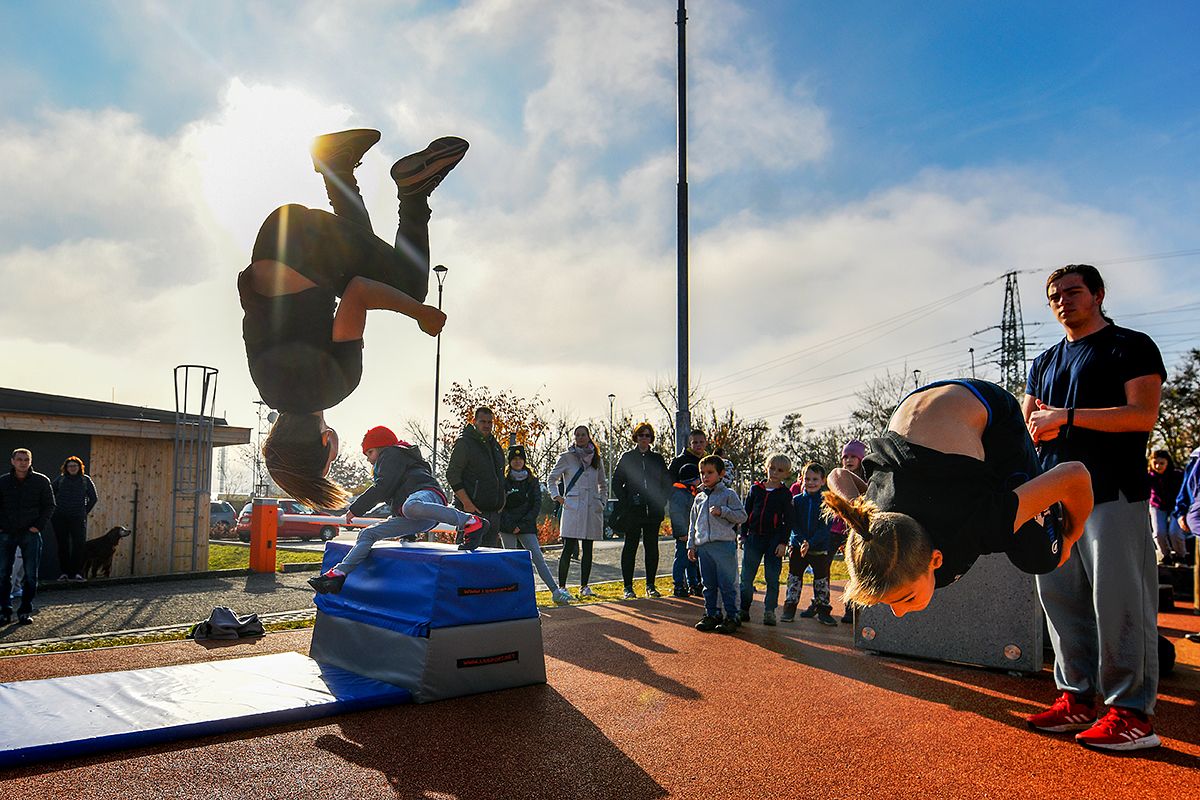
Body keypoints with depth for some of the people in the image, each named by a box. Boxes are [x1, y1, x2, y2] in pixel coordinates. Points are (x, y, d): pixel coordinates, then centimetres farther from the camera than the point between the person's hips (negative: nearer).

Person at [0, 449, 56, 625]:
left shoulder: (41, 481, 0)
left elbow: (49, 505, 4)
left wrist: (39, 526, -6)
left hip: (30, 534, -1)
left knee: (30, 575, 2)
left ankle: (25, 611, 11)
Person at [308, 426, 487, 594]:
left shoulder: (391, 453, 12)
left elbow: (383, 488, -3)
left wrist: (355, 509, 5)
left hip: (427, 493, -10)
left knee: (411, 507, -45)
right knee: (367, 534, 5)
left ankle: (470, 522, -41)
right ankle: (339, 573, -4)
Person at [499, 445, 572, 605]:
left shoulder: (532, 481, 8)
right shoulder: (504, 481, 4)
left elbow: (537, 505, 3)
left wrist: (523, 524, -7)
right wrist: (511, 525, -10)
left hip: (526, 526, 1)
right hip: (507, 528, 0)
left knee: (538, 557, -8)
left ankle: (556, 592, -14)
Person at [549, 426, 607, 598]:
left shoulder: (597, 460, 13)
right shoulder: (566, 458, 3)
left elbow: (603, 484, 26)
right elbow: (551, 478, 11)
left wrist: (601, 502, 14)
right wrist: (557, 497, -1)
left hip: (592, 509, 4)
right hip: (572, 508, -3)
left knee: (587, 549, 6)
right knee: (569, 548, -6)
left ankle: (584, 586, 13)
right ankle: (561, 586, 0)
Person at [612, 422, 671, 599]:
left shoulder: (658, 459, 12)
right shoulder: (626, 457, 5)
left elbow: (667, 483, 15)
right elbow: (616, 482, 3)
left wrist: (661, 502, 1)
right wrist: (624, 502, -6)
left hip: (653, 511, 2)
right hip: (632, 510, -2)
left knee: (652, 546, 4)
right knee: (630, 546, 0)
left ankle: (651, 586, 13)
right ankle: (628, 587, 6)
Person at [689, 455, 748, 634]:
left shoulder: (729, 494, 0)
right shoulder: (699, 498, 16)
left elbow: (742, 516, -4)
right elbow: (693, 524, 20)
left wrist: (723, 511, -15)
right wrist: (691, 545, 15)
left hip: (724, 545, -5)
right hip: (703, 546, 5)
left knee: (727, 584, -3)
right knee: (709, 585, 11)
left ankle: (732, 617, 5)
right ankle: (712, 615, 21)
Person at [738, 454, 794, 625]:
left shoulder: (785, 494, -1)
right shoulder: (756, 489, 6)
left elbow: (788, 521, -1)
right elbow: (746, 512, 11)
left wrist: (783, 542, -7)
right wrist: (743, 535, 7)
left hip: (774, 540, -2)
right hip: (754, 538, 2)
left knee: (772, 578, 3)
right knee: (746, 577, 4)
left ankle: (769, 611, 13)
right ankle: (743, 610, 13)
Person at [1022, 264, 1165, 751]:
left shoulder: (1131, 347, 2)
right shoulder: (1045, 362, 22)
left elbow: (1143, 415, -11)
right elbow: (1026, 422, 19)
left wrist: (1065, 416, -13)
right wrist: (1037, 424, -5)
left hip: (1113, 492, -7)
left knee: (1118, 601, -7)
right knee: (1060, 599, 6)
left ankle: (1132, 713, 0)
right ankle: (1077, 698, 16)